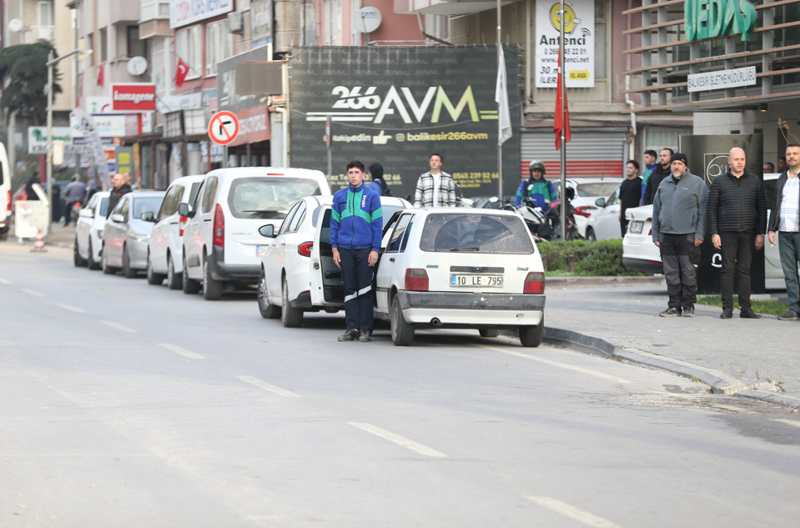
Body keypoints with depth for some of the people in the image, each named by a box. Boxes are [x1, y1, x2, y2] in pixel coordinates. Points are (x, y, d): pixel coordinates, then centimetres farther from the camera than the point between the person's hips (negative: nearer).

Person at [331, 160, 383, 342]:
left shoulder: (372, 196, 3)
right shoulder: (339, 196, 11)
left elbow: (377, 224, 1)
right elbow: (334, 223, 12)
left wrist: (375, 249, -6)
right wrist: (335, 248, 5)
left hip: (365, 248, -3)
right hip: (345, 249, 3)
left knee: (364, 289, -3)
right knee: (349, 289, 2)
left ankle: (365, 328, 1)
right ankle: (352, 327, 4)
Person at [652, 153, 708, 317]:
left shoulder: (697, 183, 1)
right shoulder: (664, 184, 16)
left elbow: (703, 211, -3)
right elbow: (657, 210, 18)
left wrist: (699, 234, -10)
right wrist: (655, 234, 12)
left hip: (687, 236, -5)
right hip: (667, 235, 5)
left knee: (688, 271, -4)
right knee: (671, 273, 5)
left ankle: (688, 305, 2)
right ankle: (674, 306, 10)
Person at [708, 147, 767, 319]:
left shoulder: (755, 181, 9)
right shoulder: (719, 182, 6)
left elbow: (762, 208, 9)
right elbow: (712, 209, 5)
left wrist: (761, 234, 2)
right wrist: (714, 233, -3)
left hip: (748, 233, 1)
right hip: (727, 233, -1)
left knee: (745, 270, 2)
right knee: (727, 269, -3)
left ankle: (746, 308, 4)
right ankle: (727, 308, 0)